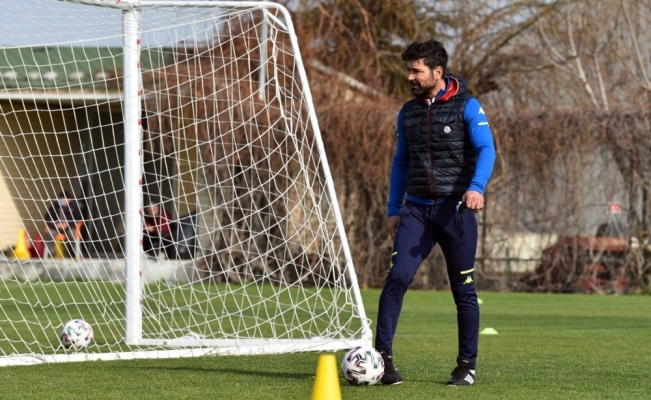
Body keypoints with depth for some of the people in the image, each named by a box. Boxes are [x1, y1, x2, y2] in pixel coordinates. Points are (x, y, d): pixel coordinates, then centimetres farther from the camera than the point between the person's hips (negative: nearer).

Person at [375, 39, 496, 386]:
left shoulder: (466, 107, -4)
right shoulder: (408, 113, 12)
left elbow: (486, 149, -15)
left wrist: (477, 187, -33)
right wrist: (393, 209, 13)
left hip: (455, 209, -3)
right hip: (416, 209, 3)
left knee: (463, 289, 2)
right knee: (397, 277, -15)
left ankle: (467, 365, 13)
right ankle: (382, 355, -15)